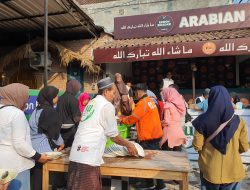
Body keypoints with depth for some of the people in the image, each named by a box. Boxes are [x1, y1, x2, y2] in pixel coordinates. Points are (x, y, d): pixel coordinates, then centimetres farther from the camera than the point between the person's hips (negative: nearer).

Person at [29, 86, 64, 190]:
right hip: (42, 148, -8)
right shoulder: (49, 111, -18)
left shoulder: (37, 109, 8)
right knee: (41, 178, 5)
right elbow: (53, 131, -15)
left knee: (35, 177, 17)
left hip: (33, 147, 8)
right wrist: (60, 143, 2)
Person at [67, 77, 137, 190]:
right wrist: (128, 144, 14)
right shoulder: (107, 106, -7)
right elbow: (114, 136, -3)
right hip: (88, 158, -8)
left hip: (76, 154, 8)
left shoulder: (92, 102, 16)